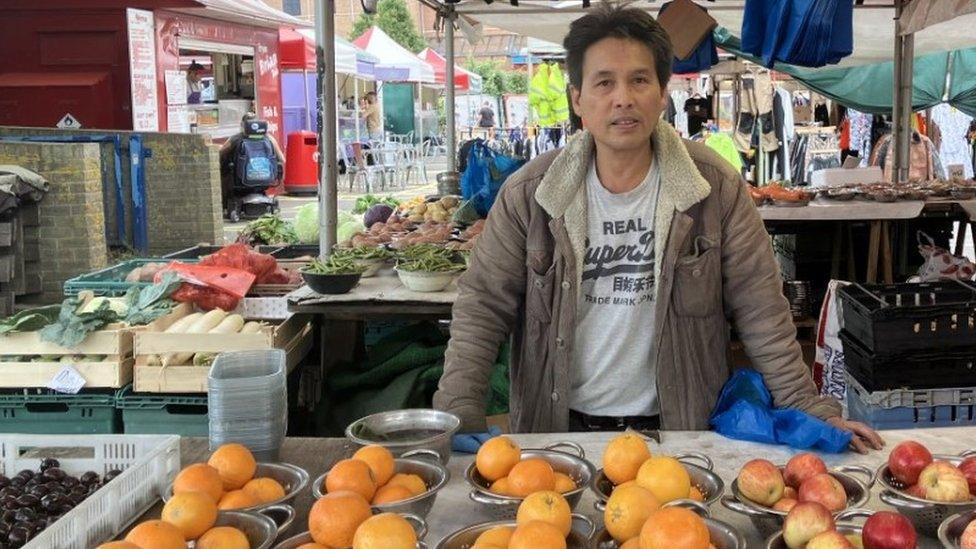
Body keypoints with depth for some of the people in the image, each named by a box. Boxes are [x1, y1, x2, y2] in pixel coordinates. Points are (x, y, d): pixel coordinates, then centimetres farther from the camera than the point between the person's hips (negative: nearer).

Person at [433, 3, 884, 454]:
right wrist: (458, 417, -14)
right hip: (558, 429, 0)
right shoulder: (528, 193, -5)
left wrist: (811, 413, -8)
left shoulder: (716, 187, -6)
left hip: (681, 430, 0)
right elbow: (483, 307, -4)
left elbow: (761, 312, -3)